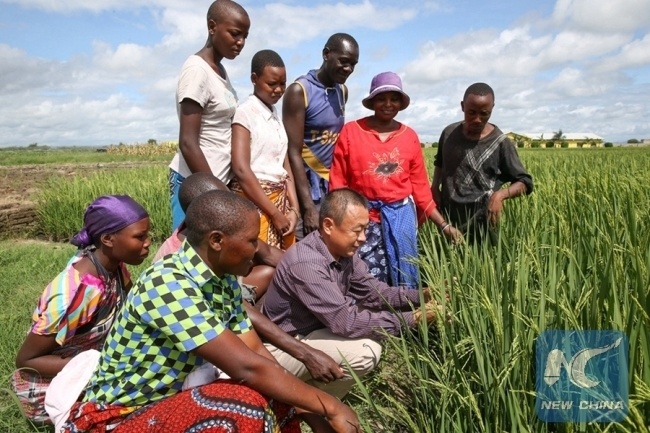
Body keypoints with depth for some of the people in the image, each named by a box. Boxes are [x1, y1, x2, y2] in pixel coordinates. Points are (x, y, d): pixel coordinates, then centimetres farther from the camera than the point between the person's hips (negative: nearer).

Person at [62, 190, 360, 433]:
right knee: (246, 406, -28)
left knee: (279, 408, -6)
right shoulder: (167, 286, -31)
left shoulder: (225, 282, -4)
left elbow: (258, 354, -2)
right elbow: (247, 368, -33)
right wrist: (329, 406, -23)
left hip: (171, 400, 8)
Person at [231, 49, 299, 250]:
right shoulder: (245, 113, -8)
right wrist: (274, 214, -14)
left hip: (280, 201, 7)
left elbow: (285, 166, 10)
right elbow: (241, 170, -16)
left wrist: (293, 208, -2)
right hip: (254, 203, -7)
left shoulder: (275, 115, 14)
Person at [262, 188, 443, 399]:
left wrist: (420, 296, -12)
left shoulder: (344, 252, -4)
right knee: (365, 352, -25)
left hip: (314, 329, 9)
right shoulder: (306, 263, -31)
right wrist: (411, 319, -26)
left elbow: (374, 291, 3)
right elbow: (346, 322, -30)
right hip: (283, 348, -9)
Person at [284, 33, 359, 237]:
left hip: (334, 185, 6)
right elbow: (294, 154, -14)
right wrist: (308, 207, -19)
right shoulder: (299, 91, -10)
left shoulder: (343, 91, 11)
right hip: (306, 186, -6)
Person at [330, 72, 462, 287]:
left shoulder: (410, 136, 6)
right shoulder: (351, 131, -3)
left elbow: (420, 187, 9)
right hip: (365, 218, -2)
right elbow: (338, 182, -1)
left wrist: (443, 225, 6)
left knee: (403, 281, 11)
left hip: (402, 217, 3)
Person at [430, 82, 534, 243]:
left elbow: (525, 182, -4)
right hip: (447, 220, 4)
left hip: (480, 225, -4)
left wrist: (501, 194, -23)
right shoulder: (449, 133, 0)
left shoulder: (500, 143, -10)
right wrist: (435, 186, 3)